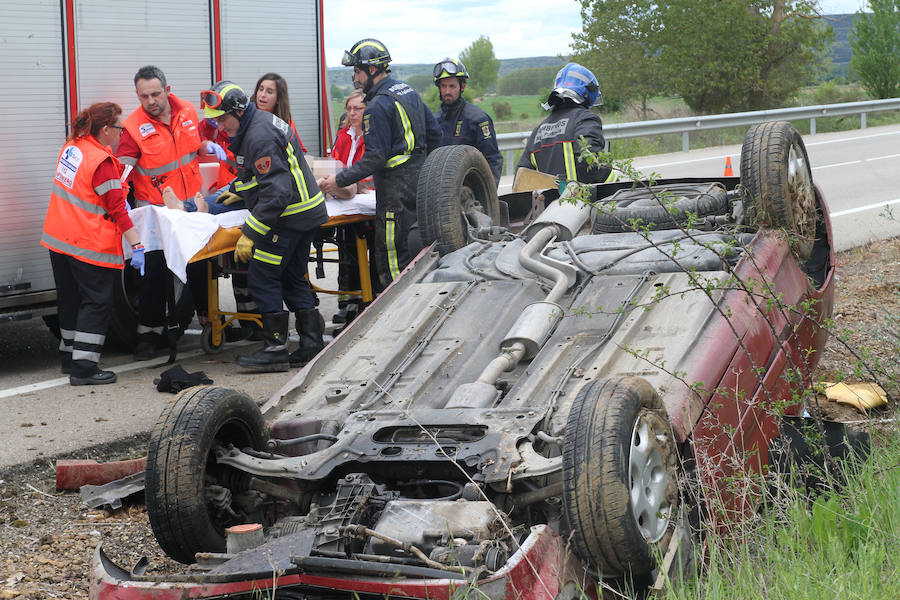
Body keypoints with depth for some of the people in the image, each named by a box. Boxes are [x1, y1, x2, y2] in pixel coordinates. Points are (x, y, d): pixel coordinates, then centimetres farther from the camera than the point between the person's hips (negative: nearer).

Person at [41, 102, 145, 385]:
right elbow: (117, 210, -20)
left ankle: (69, 356, 31)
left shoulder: (72, 147, 6)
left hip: (58, 239, 9)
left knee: (70, 300, 20)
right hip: (89, 245, -8)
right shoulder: (102, 162, -18)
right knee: (97, 303, -1)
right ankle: (83, 368, -3)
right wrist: (137, 246, -20)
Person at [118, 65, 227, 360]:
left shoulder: (187, 111, -1)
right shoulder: (134, 127, -16)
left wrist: (209, 146, -5)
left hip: (192, 203, 4)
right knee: (155, 272, -3)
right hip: (157, 210, -4)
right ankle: (148, 333, 9)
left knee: (201, 265, 13)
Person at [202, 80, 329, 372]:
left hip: (289, 218, -11)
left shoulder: (259, 137, -21)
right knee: (293, 278, 15)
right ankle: (312, 343, 18)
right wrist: (236, 191, 25)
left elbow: (276, 192, -26)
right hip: (306, 214, 11)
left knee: (262, 279, -6)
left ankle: (275, 349, -3)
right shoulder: (253, 126, 12)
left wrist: (249, 233, -25)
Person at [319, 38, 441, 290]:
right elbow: (434, 134, 18)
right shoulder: (409, 91, 11)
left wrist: (340, 180, -15)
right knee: (411, 249, 16)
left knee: (391, 259, -4)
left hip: (396, 190, -9)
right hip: (419, 183, 9)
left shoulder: (378, 106, -16)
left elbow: (375, 158, -20)